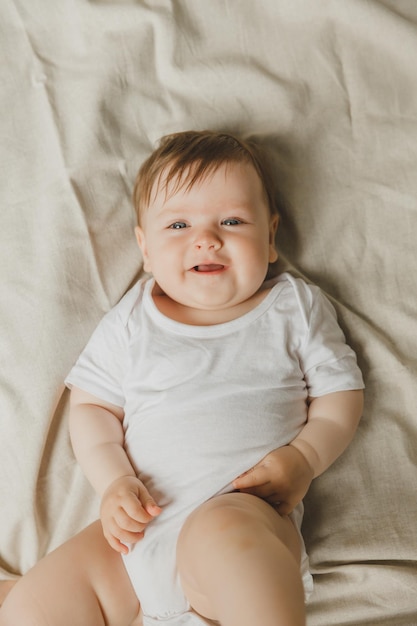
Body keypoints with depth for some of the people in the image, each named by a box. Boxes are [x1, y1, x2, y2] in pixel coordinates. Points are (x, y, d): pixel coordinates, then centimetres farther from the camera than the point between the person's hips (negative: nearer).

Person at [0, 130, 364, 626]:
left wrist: (305, 458, -9)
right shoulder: (132, 321, 10)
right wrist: (114, 481, -5)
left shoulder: (296, 307, 8)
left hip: (248, 511, -3)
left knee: (219, 531, -38)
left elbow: (340, 392, 9)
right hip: (142, 529, 4)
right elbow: (91, 404, 11)